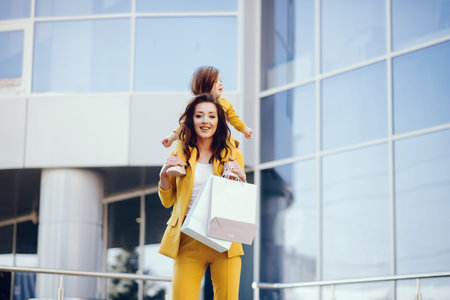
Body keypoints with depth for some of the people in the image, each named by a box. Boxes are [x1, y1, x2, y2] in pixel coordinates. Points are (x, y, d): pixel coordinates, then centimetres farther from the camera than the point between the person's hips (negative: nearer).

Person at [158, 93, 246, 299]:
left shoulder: (232, 154, 8)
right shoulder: (181, 153, 9)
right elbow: (167, 201, 14)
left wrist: (241, 178, -7)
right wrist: (164, 174, -3)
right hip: (188, 240, 0)